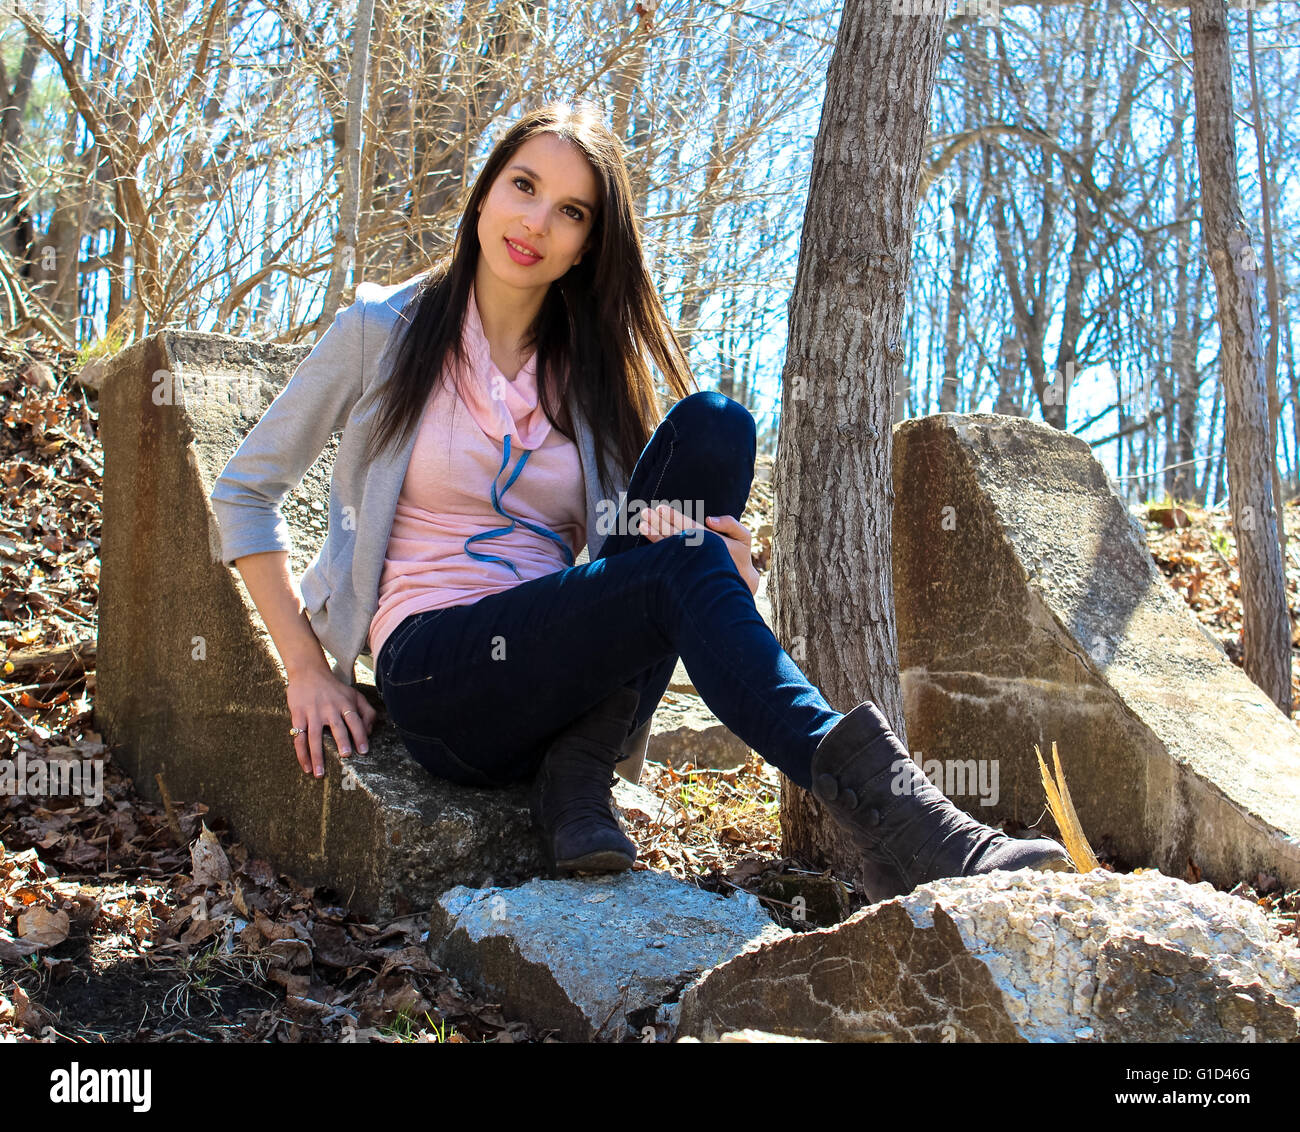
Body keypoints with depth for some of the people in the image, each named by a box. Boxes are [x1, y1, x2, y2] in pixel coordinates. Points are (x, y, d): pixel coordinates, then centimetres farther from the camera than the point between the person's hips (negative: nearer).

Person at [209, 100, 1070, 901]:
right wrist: (308, 669, 0)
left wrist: (723, 565, -15)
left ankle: (580, 767, -21)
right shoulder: (385, 331, 3)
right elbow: (246, 493, 8)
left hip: (558, 666, 4)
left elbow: (624, 540, 10)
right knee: (682, 572, -31)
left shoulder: (595, 368, 12)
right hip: (436, 678, -4)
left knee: (713, 425, -18)